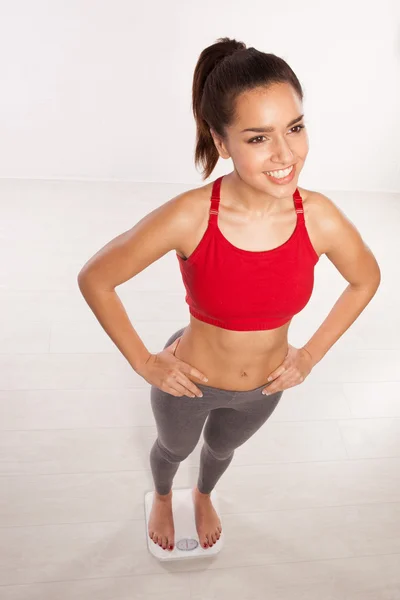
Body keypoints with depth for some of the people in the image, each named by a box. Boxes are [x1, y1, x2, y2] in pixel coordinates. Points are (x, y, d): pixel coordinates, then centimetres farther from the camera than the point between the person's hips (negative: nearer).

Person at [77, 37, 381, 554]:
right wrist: (143, 362, -16)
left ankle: (204, 495, 73)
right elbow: (94, 279, -21)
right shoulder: (188, 217, -34)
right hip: (188, 380, -2)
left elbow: (366, 279, -4)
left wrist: (312, 354, -5)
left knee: (221, 449, 35)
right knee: (174, 448, 32)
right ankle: (162, 497, 70)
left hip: (265, 386, 3)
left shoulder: (320, 217, -25)